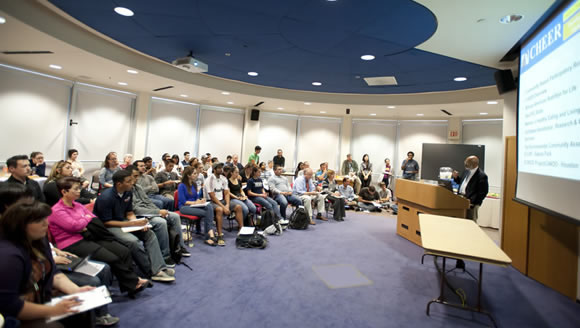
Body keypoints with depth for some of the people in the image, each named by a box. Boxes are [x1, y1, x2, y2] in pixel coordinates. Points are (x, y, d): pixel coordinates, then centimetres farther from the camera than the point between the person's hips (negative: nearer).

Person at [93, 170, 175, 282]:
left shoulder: (128, 193, 1)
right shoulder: (106, 198, -22)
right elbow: (106, 222, -19)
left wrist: (139, 223, -11)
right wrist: (132, 224, -23)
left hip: (122, 222, 8)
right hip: (107, 228, -8)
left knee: (149, 234, -10)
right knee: (133, 241, -31)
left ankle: (159, 268, -18)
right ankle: (152, 272, -17)